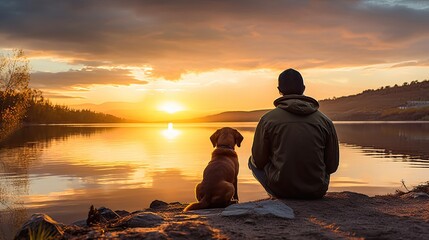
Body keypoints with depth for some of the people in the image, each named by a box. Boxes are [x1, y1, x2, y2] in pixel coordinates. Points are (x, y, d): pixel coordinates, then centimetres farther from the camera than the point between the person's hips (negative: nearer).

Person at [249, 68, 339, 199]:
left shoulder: (267, 119, -6)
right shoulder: (325, 121, -1)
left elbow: (259, 161, 2)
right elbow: (332, 166, 3)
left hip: (281, 190, -3)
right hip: (317, 191, 3)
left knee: (253, 161, 24)